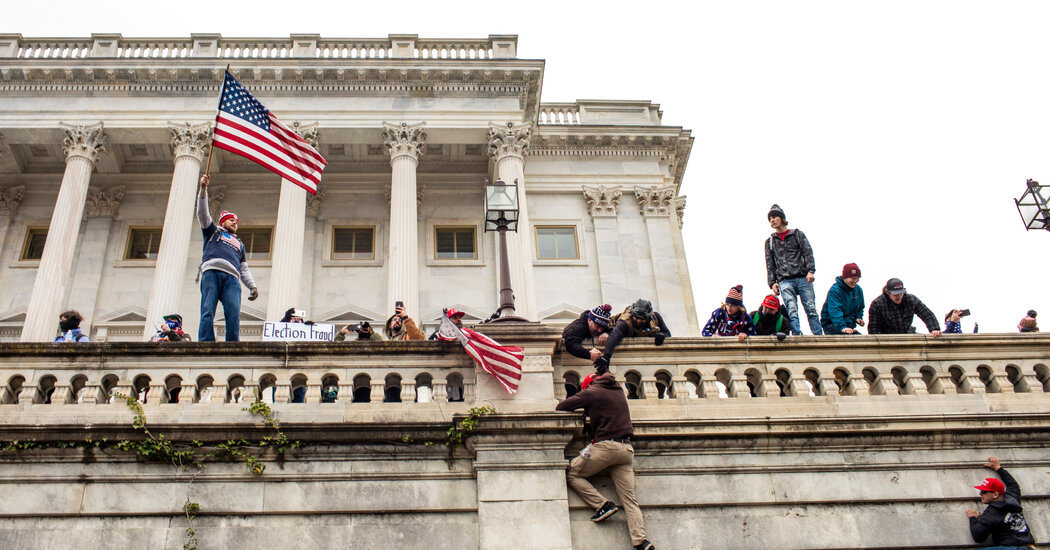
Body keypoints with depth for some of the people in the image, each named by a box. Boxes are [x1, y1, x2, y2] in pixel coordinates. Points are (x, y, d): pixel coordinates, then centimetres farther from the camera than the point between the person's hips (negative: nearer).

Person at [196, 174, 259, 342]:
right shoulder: (214, 232, 32)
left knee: (233, 314, -21)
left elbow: (244, 269, 32)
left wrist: (252, 286, 14)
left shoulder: (239, 244, 40)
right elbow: (203, 213, 18)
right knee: (207, 312, -20)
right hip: (211, 272, -2)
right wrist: (203, 189, 7)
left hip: (231, 277, 2)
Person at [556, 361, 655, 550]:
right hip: (627, 448, 6)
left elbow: (561, 406, 7)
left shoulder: (592, 392, 2)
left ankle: (602, 505, -1)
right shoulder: (619, 391, 19)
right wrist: (587, 410, 35)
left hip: (606, 446, -6)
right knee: (629, 499, 0)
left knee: (572, 474, 12)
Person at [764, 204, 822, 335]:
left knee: (811, 309, -8)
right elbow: (770, 264, 17)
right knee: (792, 311, -15)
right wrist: (772, 282, 3)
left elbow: (808, 253, 6)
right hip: (785, 281, 1)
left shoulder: (797, 234, 16)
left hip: (803, 278, -1)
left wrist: (810, 271, -9)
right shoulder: (770, 242, 20)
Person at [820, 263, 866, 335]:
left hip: (849, 325, 7)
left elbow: (860, 308, 27)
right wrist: (842, 327, -40)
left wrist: (858, 318, 4)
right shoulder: (835, 290, -15)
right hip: (830, 324, -7)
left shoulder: (858, 290, 11)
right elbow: (835, 311, -27)